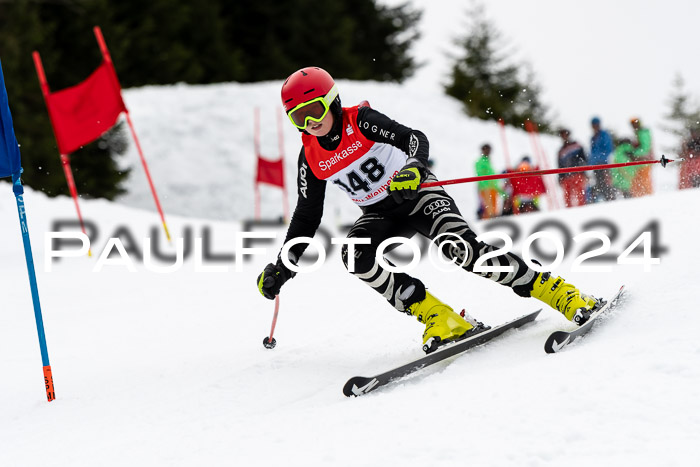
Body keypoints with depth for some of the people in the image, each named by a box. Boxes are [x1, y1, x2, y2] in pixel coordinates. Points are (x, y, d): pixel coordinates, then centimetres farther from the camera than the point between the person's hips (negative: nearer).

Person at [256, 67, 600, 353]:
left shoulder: (360, 121, -16)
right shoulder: (310, 158, -3)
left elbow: (414, 138, -25)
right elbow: (307, 216, 6)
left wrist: (414, 169, -48)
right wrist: (281, 268, 3)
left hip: (416, 194, -4)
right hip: (381, 215, 5)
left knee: (460, 246, -29)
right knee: (355, 256, -28)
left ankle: (559, 292, -26)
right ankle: (439, 318, -29)